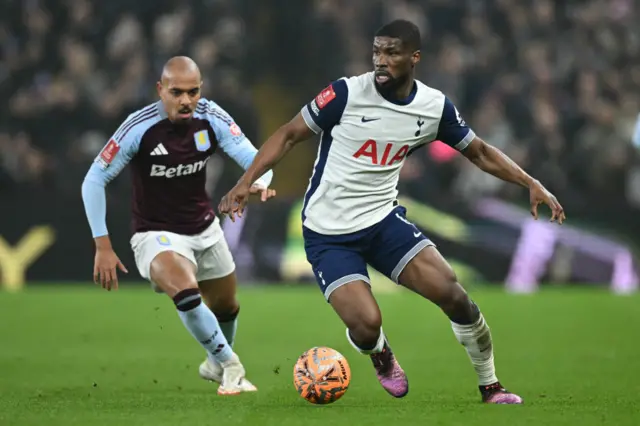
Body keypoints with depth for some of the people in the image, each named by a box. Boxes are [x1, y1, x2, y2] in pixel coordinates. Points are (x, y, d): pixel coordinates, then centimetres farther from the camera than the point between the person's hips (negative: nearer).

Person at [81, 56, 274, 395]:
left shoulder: (211, 118, -14)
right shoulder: (139, 128, -23)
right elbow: (94, 181, -16)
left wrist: (260, 182, -43)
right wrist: (102, 246, -19)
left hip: (205, 230, 5)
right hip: (157, 235, -5)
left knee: (226, 308, 18)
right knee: (185, 292, -32)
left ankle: (217, 364, 50)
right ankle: (231, 367, -14)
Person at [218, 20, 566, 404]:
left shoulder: (435, 107, -4)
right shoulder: (346, 94, -16)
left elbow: (480, 152, 10)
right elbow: (289, 135, -7)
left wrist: (532, 184, 1)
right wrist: (246, 181, -16)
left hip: (383, 219, 3)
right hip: (329, 233, -3)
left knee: (453, 293, -13)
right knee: (366, 325, -21)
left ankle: (491, 387, 8)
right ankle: (382, 356, 19)